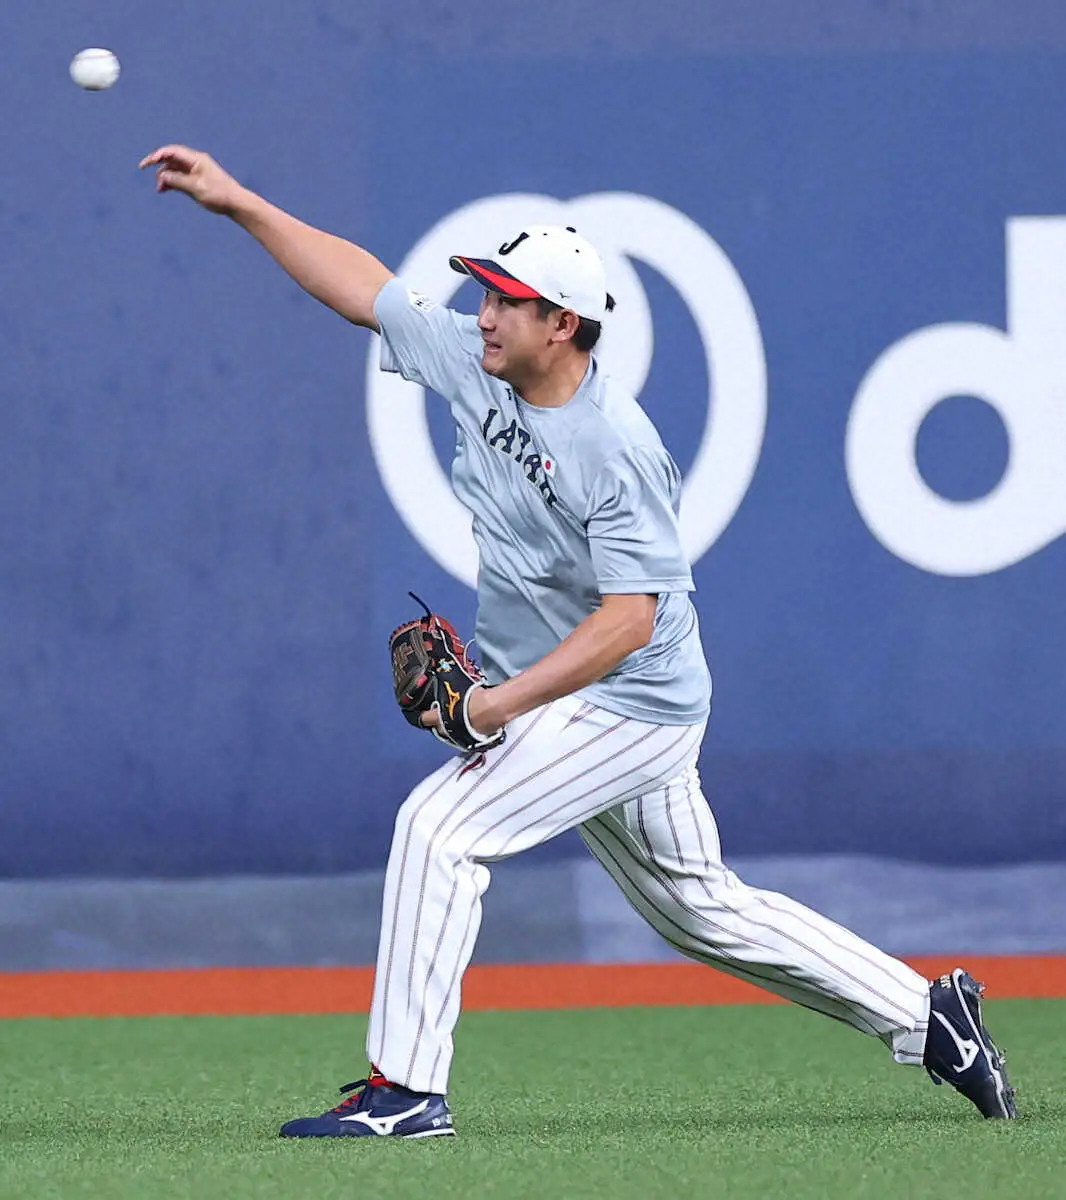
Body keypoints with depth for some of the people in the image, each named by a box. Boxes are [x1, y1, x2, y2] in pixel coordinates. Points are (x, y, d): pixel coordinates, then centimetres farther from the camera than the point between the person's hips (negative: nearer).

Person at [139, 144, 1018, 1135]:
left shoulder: (617, 449, -24)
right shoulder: (476, 366, -1)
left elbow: (630, 617, -28)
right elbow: (362, 284, 5)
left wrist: (502, 702, -36)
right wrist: (238, 202, 2)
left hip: (629, 706, -9)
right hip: (557, 703, 9)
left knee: (441, 824, -18)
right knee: (705, 911, 17)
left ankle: (404, 1089, -16)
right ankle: (925, 1015, 26)